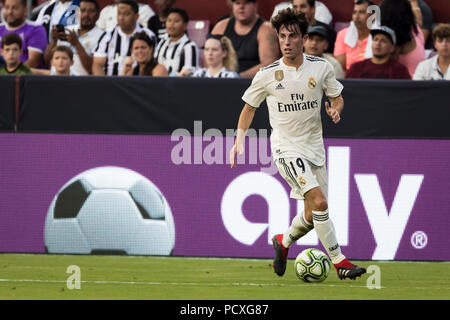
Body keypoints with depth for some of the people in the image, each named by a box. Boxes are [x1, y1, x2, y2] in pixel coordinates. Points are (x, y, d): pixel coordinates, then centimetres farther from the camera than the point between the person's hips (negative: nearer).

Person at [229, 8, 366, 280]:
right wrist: (239, 141, -1)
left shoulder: (321, 68, -3)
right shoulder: (267, 75, -8)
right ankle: (339, 261, -16)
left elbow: (337, 97, 12)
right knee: (319, 201, -22)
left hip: (314, 145, 4)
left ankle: (284, 241, 38)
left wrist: (336, 110, -11)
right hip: (286, 147, -4)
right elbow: (249, 107, 8)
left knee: (312, 216, 7)